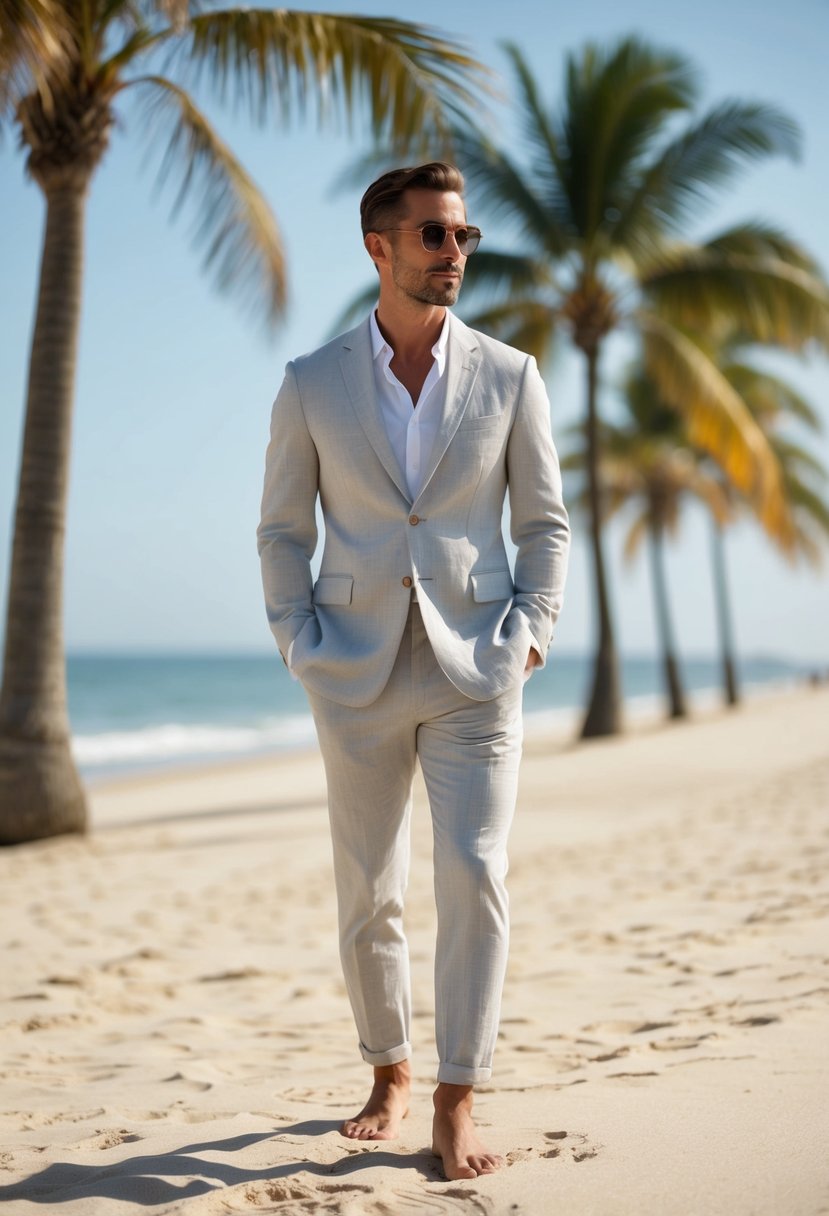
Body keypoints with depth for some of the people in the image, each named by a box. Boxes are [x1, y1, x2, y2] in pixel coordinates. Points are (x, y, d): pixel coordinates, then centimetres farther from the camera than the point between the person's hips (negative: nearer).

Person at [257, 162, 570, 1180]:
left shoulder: (508, 377, 2)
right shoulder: (312, 385, 2)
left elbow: (545, 522, 8)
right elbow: (282, 530, 8)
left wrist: (529, 633, -3)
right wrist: (299, 644, -1)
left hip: (474, 672, -1)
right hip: (359, 676, 1)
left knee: (475, 880, -10)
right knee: (366, 896, 9)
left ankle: (456, 1105, 2)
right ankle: (389, 1075, 29)